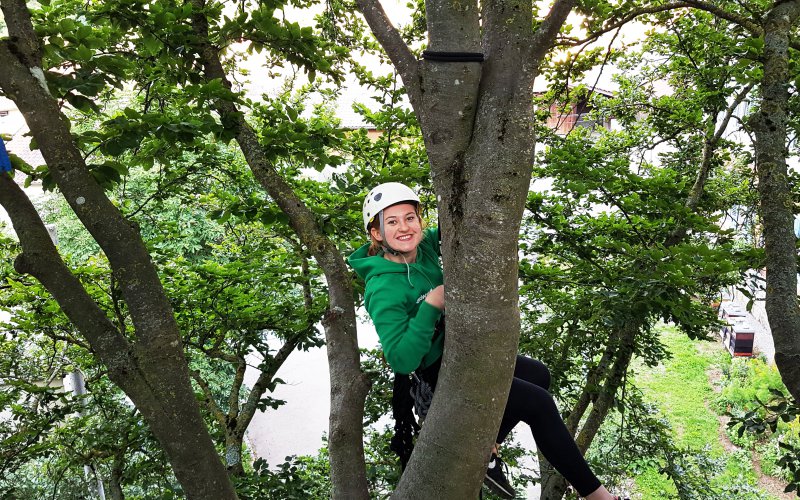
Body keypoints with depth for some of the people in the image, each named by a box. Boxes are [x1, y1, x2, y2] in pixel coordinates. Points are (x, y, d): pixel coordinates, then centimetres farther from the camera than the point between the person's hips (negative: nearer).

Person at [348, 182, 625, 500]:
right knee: (540, 404, -8)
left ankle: (486, 449, 21)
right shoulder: (383, 288, -29)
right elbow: (401, 360, -34)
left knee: (538, 375, 19)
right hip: (438, 371, -9)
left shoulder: (422, 246, -9)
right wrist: (431, 305, -35)